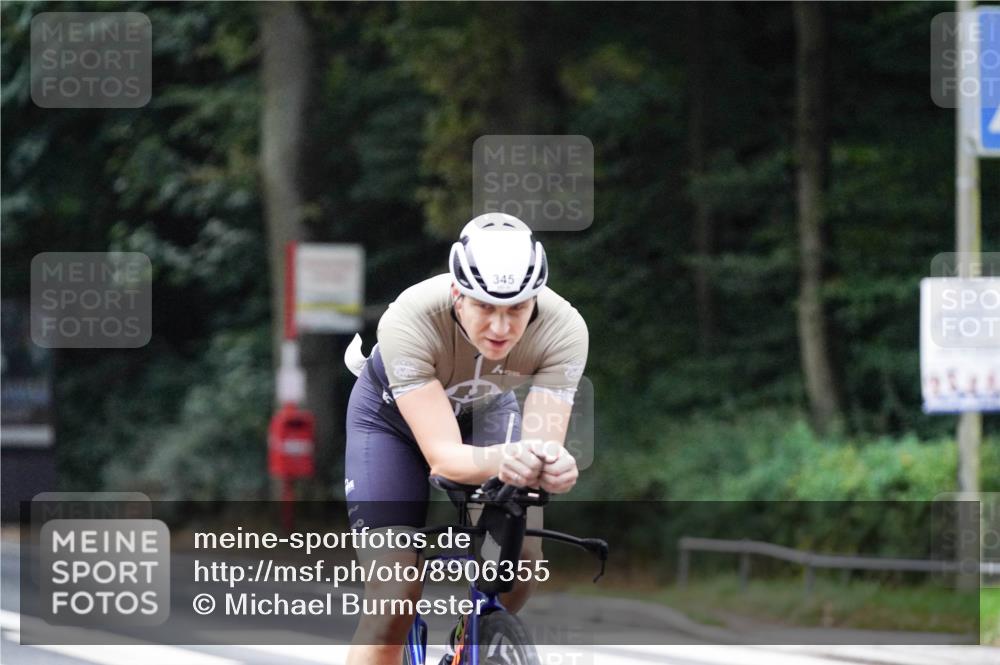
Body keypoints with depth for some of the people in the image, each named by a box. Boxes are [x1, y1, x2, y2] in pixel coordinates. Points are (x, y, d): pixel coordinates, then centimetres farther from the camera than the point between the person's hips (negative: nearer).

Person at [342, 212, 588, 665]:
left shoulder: (564, 330, -33)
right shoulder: (410, 320, -40)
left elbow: (544, 440, -36)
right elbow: (443, 456, -44)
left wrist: (551, 463, -61)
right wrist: (499, 460, -65)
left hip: (484, 408, 2)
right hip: (393, 417, -2)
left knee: (523, 557, -21)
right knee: (394, 595, -16)